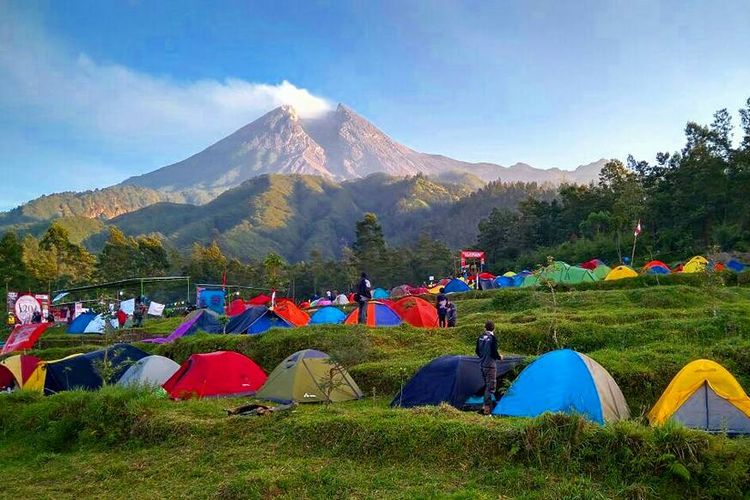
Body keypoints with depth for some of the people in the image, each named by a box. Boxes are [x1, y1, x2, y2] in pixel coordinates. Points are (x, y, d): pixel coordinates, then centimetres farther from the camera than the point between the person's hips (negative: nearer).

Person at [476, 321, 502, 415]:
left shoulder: (480, 338, 3)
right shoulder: (492, 338, -16)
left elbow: (477, 351, 10)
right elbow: (494, 353, -18)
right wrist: (499, 357, 1)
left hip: (482, 365, 7)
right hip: (490, 365, -7)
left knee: (487, 385, 20)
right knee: (490, 386, -1)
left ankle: (486, 405, 25)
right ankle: (487, 407, -1)